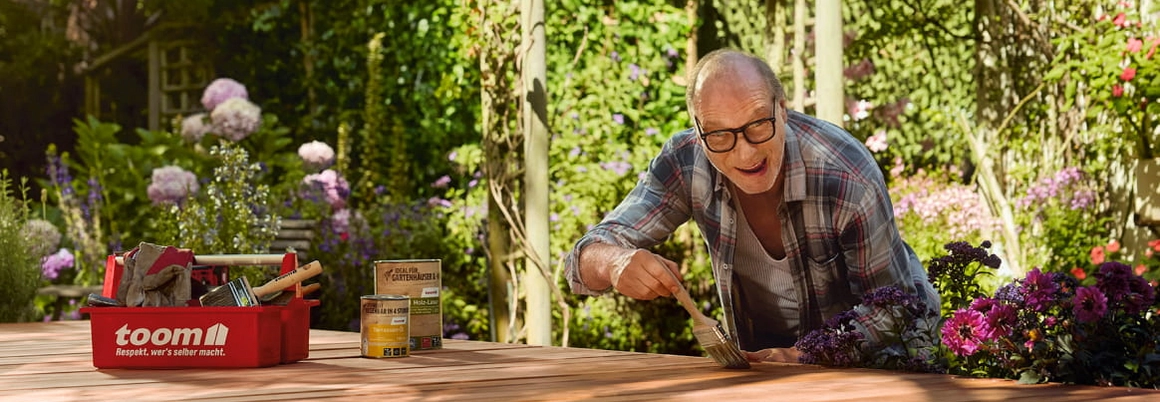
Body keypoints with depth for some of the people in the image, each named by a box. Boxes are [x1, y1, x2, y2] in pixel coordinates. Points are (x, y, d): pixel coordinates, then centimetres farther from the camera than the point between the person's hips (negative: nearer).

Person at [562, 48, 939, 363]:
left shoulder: (849, 181, -29)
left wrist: (800, 357, -33)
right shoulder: (685, 163, -18)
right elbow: (587, 258, -17)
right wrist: (616, 263, -41)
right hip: (762, 355, 3)